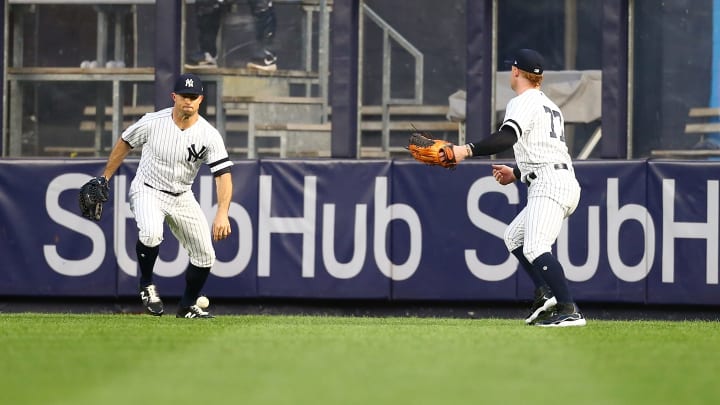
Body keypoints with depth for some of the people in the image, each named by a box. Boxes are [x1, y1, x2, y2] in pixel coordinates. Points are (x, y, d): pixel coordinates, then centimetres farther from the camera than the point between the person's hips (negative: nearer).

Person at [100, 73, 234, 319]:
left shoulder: (209, 136, -15)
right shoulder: (152, 122, -15)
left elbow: (223, 174, -21)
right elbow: (124, 143, 2)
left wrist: (222, 214, -35)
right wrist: (104, 179, 5)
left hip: (182, 197, 3)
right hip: (147, 191, -3)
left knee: (205, 256, 2)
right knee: (151, 233, -34)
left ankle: (187, 307, 26)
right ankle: (147, 285, -7)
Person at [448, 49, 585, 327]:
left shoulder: (524, 103, -4)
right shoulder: (549, 106, 27)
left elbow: (507, 138, -23)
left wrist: (467, 150, -29)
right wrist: (516, 173, 39)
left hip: (550, 186, -10)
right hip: (564, 183, 10)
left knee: (534, 248, -23)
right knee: (513, 237, 20)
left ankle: (569, 311, -36)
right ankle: (544, 292, 3)